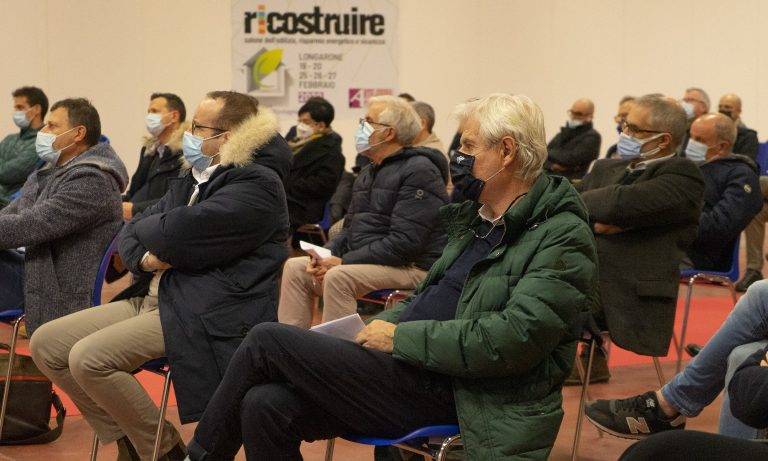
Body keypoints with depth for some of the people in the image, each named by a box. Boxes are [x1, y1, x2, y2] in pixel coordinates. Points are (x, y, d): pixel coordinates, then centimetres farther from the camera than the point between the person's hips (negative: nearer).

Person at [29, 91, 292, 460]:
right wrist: (143, 257, -8)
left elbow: (176, 236, -22)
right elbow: (130, 232, 16)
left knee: (88, 358, -25)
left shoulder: (257, 184, -13)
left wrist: (143, 227, 1)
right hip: (153, 298, 10)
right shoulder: (192, 179, 16)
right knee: (46, 344, 2)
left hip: (209, 315, -10)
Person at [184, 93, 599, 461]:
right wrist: (379, 328, 4)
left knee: (267, 340, -10)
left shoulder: (563, 237, -11)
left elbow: (514, 337, -22)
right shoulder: (476, 218, 17)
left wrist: (401, 337, -16)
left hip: (443, 391, -8)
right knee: (264, 405, -12)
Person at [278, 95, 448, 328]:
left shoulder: (419, 171, -12)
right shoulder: (368, 173, 19)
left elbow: (404, 243, -21)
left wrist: (344, 261, -20)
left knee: (338, 277, -32)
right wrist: (325, 255, -1)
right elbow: (350, 228, 21)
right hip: (365, 261, 9)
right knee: (294, 267, 0)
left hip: (412, 268, -9)